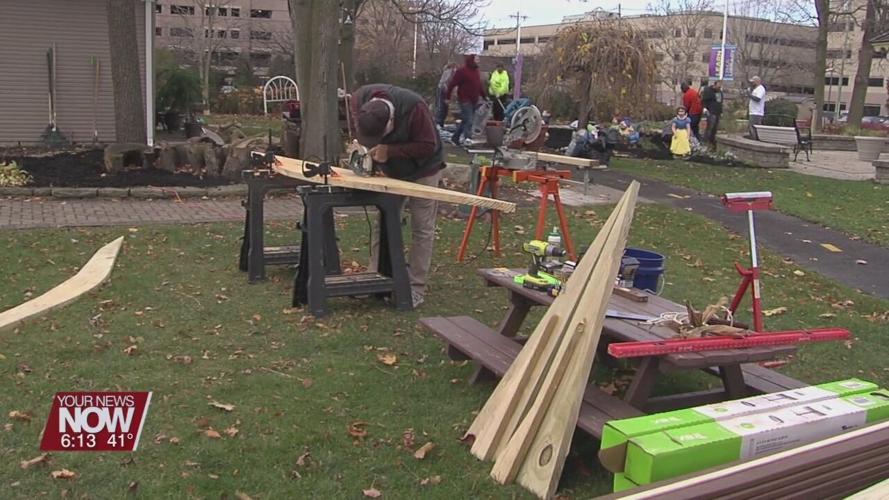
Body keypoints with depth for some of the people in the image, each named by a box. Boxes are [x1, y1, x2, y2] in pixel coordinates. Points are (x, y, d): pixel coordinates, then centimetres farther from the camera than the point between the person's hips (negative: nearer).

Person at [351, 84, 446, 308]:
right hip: (390, 171, 5)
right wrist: (361, 145, -19)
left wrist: (389, 151, -32)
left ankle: (416, 288, 5)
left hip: (422, 171, -5)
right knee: (381, 224, 6)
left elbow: (428, 146, -29)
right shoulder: (360, 99, -20)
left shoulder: (414, 108, -36)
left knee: (422, 228, -2)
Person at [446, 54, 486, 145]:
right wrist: (448, 97, -11)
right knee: (468, 121, -13)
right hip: (465, 100, -8)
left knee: (465, 121, 12)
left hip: (474, 101, 8)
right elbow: (452, 84, -9)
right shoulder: (461, 71, -8)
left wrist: (484, 96, 17)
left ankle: (455, 137, 22)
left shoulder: (476, 71, 16)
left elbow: (480, 85, 23)